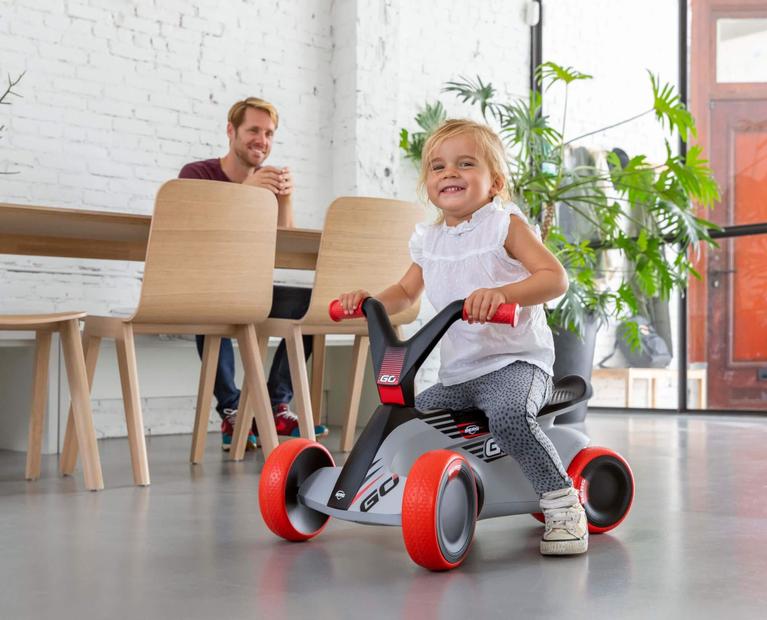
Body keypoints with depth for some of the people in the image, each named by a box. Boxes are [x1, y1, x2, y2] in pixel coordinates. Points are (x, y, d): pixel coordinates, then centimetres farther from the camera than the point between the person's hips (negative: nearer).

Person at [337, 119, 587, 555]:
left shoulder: (505, 225, -6)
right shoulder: (429, 241, 12)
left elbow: (555, 277, -18)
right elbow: (406, 292, 25)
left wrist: (501, 293, -36)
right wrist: (370, 299, 3)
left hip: (514, 360, -7)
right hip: (457, 374, 7)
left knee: (509, 414, -36)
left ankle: (562, 501, -17)